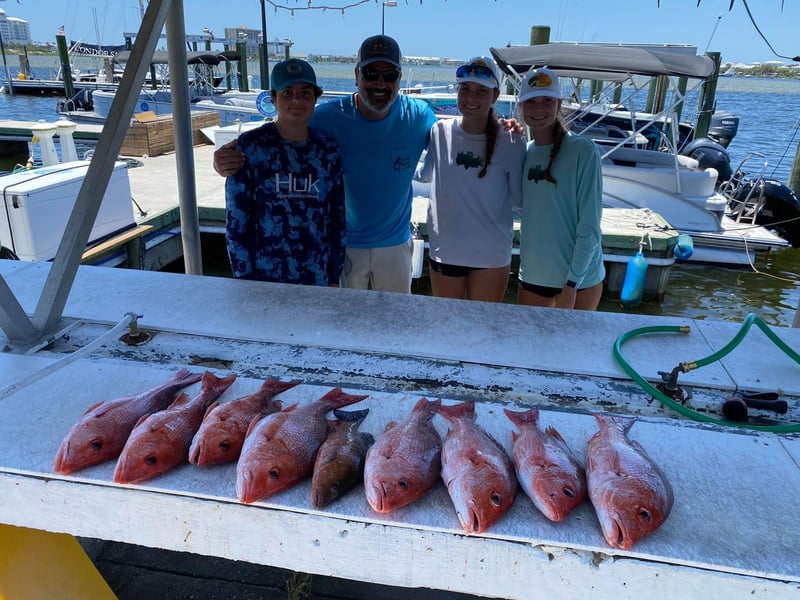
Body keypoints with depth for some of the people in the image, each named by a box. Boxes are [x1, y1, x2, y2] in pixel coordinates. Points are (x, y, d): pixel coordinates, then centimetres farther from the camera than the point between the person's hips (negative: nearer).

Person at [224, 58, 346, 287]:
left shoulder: (328, 152, 1)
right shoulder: (249, 147, -8)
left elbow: (338, 219, 6)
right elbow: (235, 223, -6)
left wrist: (334, 278, 5)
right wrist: (245, 280, -7)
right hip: (264, 280, -2)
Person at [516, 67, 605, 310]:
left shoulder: (582, 151, -13)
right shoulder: (524, 152, 3)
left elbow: (590, 226, -14)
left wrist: (572, 283, -17)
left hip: (580, 279, -4)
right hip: (532, 274, 5)